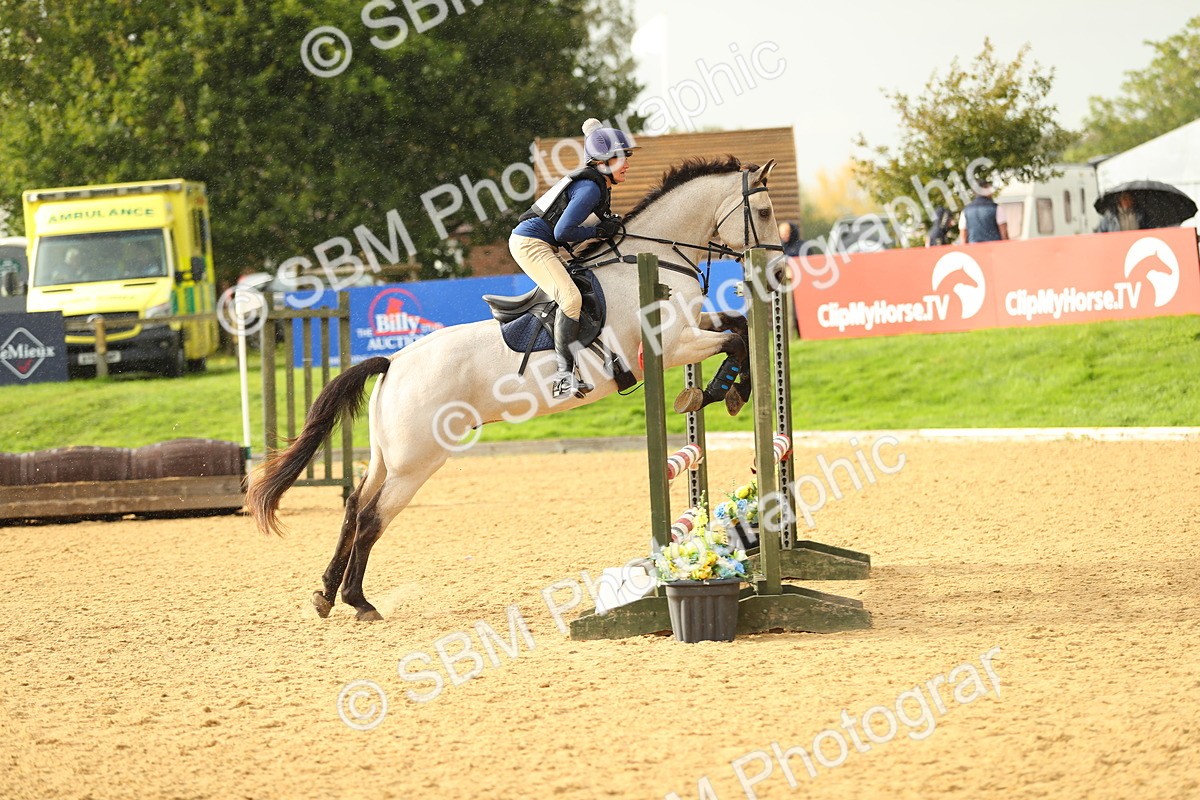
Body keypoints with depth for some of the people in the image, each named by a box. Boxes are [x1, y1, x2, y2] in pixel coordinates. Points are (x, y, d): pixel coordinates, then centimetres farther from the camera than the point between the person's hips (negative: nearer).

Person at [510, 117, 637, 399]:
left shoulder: (598, 182, 12)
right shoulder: (590, 188, -19)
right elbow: (563, 232, -23)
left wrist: (609, 223, 8)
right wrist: (599, 231, -10)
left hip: (543, 245, 11)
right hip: (531, 244, -11)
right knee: (571, 299, -23)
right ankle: (564, 375, -24)